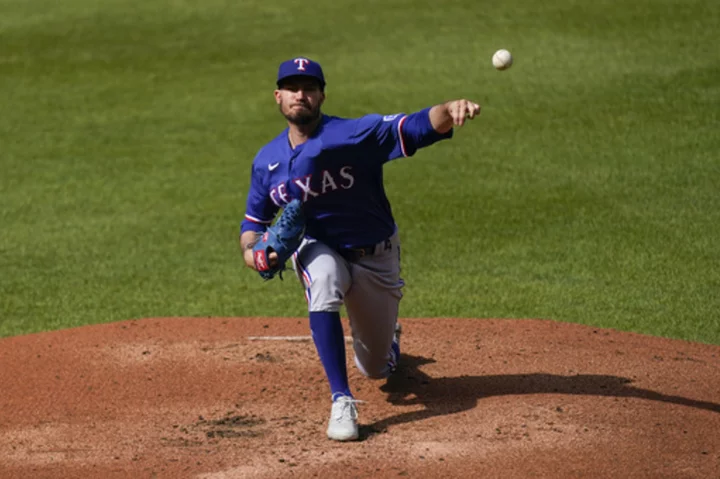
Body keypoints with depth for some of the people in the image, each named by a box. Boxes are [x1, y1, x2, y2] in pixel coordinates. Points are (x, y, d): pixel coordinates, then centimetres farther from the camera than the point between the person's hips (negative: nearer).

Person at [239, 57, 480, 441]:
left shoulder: (355, 135, -24)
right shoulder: (267, 161, -9)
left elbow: (416, 126, -40)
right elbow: (254, 220, 5)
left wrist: (448, 111, -62)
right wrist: (250, 251, -18)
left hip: (375, 257, -1)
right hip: (317, 250, 1)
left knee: (377, 369, 11)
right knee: (324, 277, -38)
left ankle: (386, 340, 53)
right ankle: (341, 401, -33)